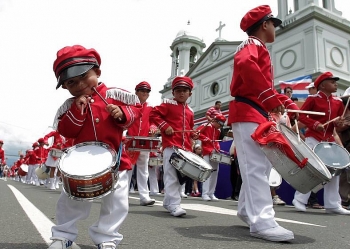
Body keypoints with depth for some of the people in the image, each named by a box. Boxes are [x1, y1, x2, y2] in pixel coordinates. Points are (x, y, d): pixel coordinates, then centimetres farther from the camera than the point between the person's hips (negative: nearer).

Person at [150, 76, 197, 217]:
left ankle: (168, 202, 26)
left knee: (181, 175, 12)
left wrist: (193, 134, 8)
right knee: (172, 175, -11)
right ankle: (174, 205, -9)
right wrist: (164, 126, -16)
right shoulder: (168, 104, 1)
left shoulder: (190, 111, 19)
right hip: (171, 145, -7)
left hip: (185, 148, 7)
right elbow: (153, 114, -6)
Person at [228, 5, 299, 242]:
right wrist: (271, 99, -28)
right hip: (248, 113, -10)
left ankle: (247, 210, 22)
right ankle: (262, 222, -15)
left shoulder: (257, 49, 28)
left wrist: (289, 103, 13)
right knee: (257, 167, -15)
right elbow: (245, 64, -29)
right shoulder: (253, 45, -3)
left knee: (261, 165, 13)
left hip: (255, 114, 10)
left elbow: (266, 87, 28)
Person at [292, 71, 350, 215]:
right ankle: (299, 199, 9)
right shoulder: (313, 99, -6)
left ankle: (333, 205, 15)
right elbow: (301, 115, -10)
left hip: (329, 140, 6)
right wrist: (315, 124, -22)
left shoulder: (338, 102, 10)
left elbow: (338, 122, 17)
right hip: (313, 139, -6)